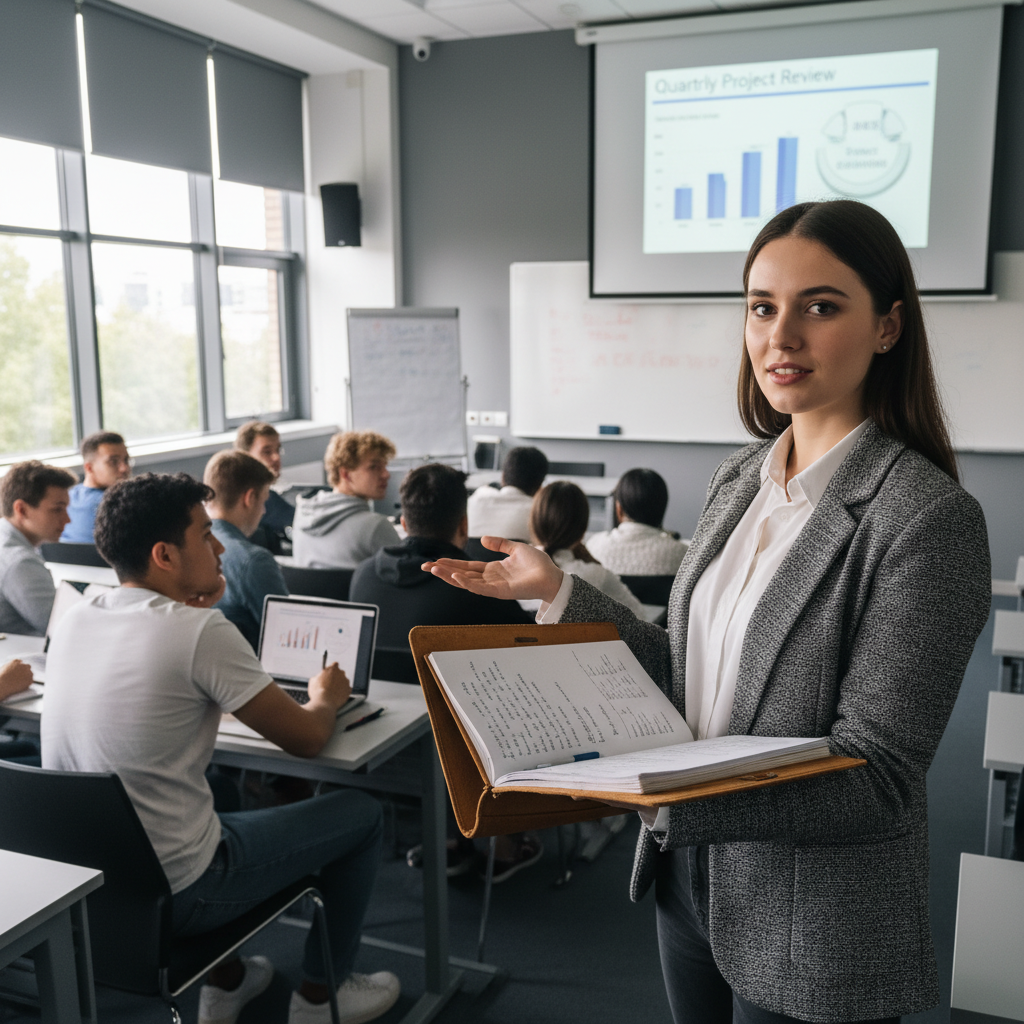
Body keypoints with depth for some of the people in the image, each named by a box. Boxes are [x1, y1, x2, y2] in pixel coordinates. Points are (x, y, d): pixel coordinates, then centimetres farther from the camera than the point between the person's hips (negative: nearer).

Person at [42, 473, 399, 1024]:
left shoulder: (73, 620, 0)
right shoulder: (203, 632, -21)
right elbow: (306, 739, -12)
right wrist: (326, 698, 10)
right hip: (172, 895, -8)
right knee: (360, 812, 8)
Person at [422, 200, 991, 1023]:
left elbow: (878, 775, -22)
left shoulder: (929, 516, -21)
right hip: (692, 873, 6)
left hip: (812, 936, -6)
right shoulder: (741, 478, 1)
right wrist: (559, 592, -1)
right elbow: (692, 676, 6)